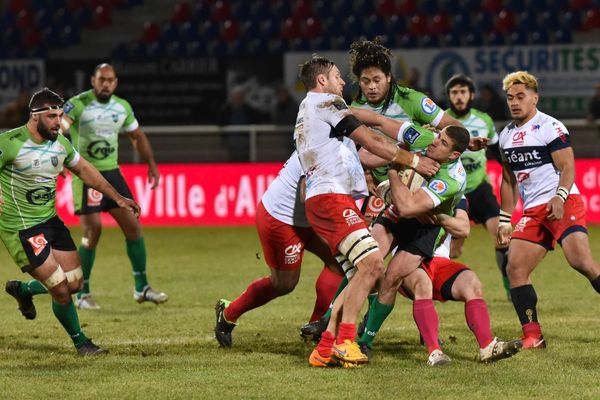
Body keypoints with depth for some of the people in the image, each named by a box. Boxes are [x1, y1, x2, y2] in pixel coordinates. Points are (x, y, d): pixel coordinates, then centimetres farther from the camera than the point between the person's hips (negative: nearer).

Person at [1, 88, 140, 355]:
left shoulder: (60, 143, 2)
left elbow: (84, 169, 16)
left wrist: (117, 198, 15)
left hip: (51, 220, 7)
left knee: (75, 283, 7)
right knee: (61, 290, -8)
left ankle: (22, 290, 34)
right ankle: (80, 343, 14)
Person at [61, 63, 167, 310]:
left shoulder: (122, 107, 5)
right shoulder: (78, 104, -14)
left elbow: (137, 136, 22)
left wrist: (151, 164, 16)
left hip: (112, 172, 5)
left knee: (133, 227, 2)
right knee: (92, 232, -10)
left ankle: (141, 287, 15)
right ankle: (83, 294, 4)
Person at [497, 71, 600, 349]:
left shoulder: (551, 127, -6)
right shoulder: (506, 136, 16)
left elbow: (567, 167, -12)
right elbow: (509, 180, 24)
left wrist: (559, 197, -28)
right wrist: (505, 220, 20)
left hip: (564, 205, -7)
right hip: (532, 211, 7)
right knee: (515, 268, -6)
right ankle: (533, 337, -3)